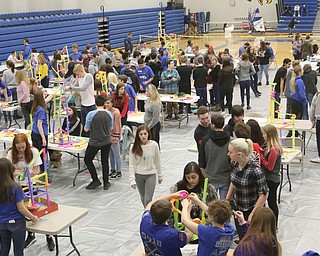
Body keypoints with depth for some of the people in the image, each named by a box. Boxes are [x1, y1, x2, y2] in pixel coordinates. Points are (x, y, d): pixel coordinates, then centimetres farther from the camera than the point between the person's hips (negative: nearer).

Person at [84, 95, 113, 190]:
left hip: (94, 142, -3)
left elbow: (86, 129, -8)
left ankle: (96, 180, 13)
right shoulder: (109, 114, -5)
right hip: (107, 142, 4)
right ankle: (106, 183, 21)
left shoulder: (91, 114, -16)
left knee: (87, 160, 15)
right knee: (105, 161, 15)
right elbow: (111, 128, 7)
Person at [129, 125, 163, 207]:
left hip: (151, 175, -1)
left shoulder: (154, 145, -11)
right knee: (143, 198, 18)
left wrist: (160, 175, 8)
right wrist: (132, 179, -13)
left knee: (148, 199, -9)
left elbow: (157, 161, 0)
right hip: (138, 175, 2)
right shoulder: (134, 147, -12)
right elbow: (131, 164, -9)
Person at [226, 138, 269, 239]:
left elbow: (264, 194, -21)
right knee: (241, 238, 15)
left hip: (251, 210, -6)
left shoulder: (255, 170, -26)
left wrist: (253, 214, -20)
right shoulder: (234, 164, -6)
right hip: (237, 208, 6)